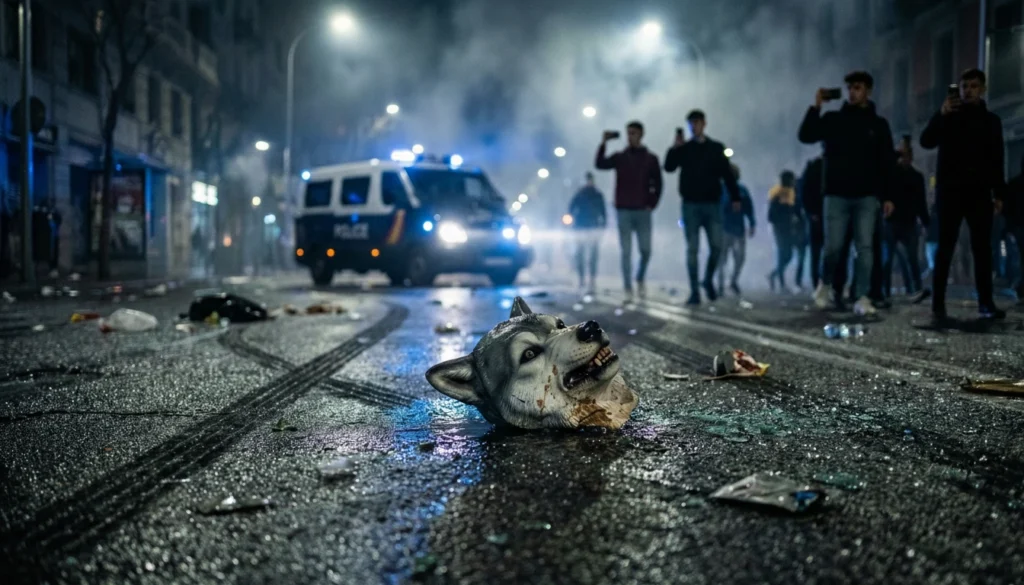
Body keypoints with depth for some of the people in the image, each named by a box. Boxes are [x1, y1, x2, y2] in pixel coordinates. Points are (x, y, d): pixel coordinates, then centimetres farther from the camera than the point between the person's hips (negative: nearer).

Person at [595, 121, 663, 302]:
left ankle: (640, 280, 25)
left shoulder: (651, 158, 7)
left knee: (645, 250, -1)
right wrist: (603, 143, -19)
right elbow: (600, 164, -11)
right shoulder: (619, 157, 6)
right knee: (626, 251, -2)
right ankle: (628, 289, 3)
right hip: (623, 211, 0)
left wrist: (652, 204, -2)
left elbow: (657, 184, 8)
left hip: (643, 211, 0)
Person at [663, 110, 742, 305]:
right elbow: (669, 167, -6)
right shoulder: (684, 149, 7)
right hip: (691, 205, -1)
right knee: (692, 249, -2)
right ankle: (694, 291, 1)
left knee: (716, 246, -4)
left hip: (712, 204, 1)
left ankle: (708, 280, 21)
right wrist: (675, 147, -17)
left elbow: (727, 174, 7)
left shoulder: (716, 148, 8)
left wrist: (735, 197, -1)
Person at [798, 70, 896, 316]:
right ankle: (825, 284, 23)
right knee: (833, 246, -3)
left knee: (864, 247, -4)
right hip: (836, 194, -1)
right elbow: (806, 136, -5)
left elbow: (887, 163, 8)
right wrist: (816, 106, -10)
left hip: (866, 197, 1)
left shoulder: (878, 124, 9)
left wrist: (887, 196, 1)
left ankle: (862, 298, -2)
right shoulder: (833, 119, 7)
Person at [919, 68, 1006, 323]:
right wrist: (941, 115, -22)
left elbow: (997, 160, 13)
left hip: (979, 192, 2)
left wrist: (998, 193, 6)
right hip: (950, 190, -2)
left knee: (983, 247, 1)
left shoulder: (991, 121, 13)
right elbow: (926, 141, -9)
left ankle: (986, 302, 4)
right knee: (945, 247, -6)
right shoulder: (948, 116, 7)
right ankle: (938, 304, -8)